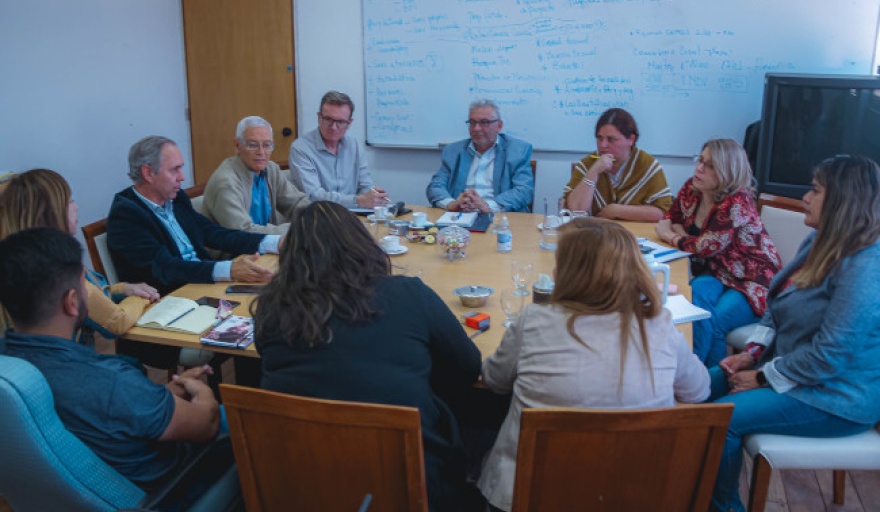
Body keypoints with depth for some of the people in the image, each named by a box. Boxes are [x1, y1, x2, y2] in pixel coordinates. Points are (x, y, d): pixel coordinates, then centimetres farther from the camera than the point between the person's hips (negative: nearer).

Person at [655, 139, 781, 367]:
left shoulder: (738, 203, -22)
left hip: (754, 283, -5)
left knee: (712, 321, -30)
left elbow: (707, 247, -25)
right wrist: (681, 233, -13)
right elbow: (670, 220, 10)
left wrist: (670, 237, -9)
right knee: (698, 290, -29)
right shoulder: (691, 189, -1)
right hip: (716, 275, 6)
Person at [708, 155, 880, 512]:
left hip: (836, 396, -9)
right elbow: (779, 305, 12)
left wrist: (762, 379, -17)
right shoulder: (820, 241, 4)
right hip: (788, 364, 9)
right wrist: (752, 352, -1)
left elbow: (830, 356, -28)